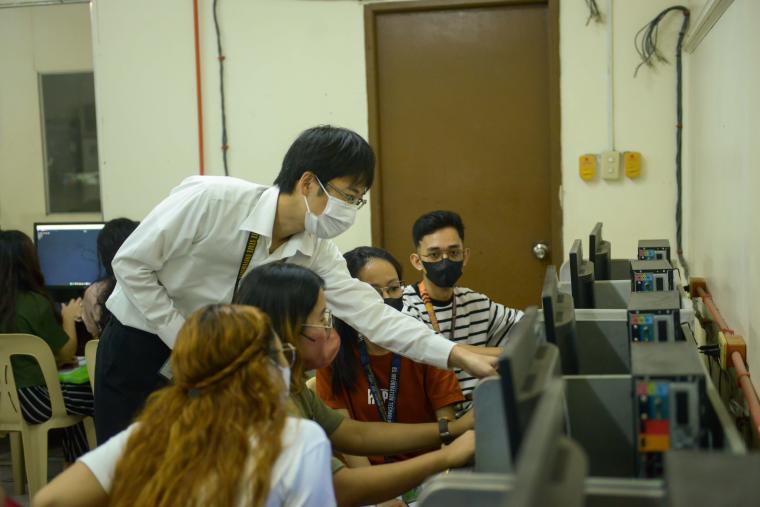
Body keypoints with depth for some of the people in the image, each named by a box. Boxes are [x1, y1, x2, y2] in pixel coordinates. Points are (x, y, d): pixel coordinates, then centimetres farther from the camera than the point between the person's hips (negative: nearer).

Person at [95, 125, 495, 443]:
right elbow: (131, 264, -19)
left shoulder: (314, 251, -12)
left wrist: (459, 356, -20)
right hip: (139, 347, -4)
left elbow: (370, 312, -13)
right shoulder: (209, 200, -27)